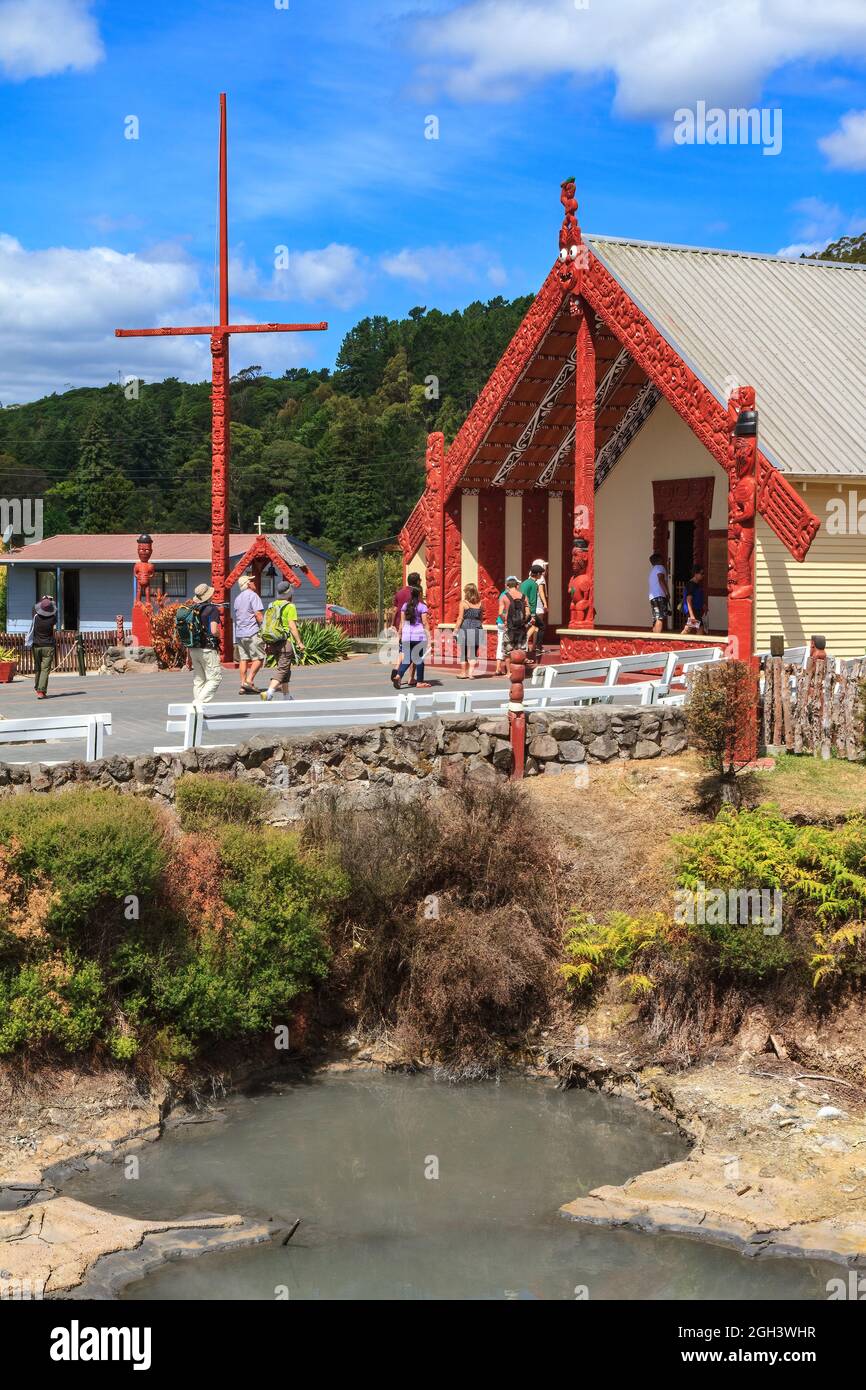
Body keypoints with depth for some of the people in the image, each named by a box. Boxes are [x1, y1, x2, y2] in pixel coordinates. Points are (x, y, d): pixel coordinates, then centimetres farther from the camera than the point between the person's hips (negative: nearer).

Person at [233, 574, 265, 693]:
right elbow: (258, 614, -16)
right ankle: (249, 681, -14)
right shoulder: (253, 595, -7)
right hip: (252, 633, -8)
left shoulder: (238, 598, 18)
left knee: (243, 659, 7)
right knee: (259, 658, -3)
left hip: (239, 633, 8)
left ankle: (243, 685, 4)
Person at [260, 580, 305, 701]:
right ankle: (269, 692, -25)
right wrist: (299, 642, -10)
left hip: (272, 643, 7)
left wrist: (266, 643, 19)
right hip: (286, 642, -7)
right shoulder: (290, 607, -9)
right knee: (282, 669, -7)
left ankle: (286, 696, 25)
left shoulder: (272, 606, 12)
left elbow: (266, 625, 13)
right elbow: (292, 626, -15)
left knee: (285, 669, 19)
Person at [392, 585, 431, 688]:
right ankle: (419, 682, 6)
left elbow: (402, 622, 8)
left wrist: (400, 634, 15)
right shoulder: (422, 606, -5)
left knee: (407, 657, 9)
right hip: (419, 635, -4)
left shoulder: (405, 605, 8)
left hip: (407, 634, 4)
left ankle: (398, 675, -11)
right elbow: (424, 622, -7)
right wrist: (428, 634, -2)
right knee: (419, 658, 4)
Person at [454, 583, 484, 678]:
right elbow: (480, 618, 8)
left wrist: (456, 629, -2)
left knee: (463, 652, 7)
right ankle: (471, 673, 1)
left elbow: (460, 618, -8)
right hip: (477, 628, 3)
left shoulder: (463, 603, -6)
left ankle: (463, 673, 11)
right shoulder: (479, 603, 4)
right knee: (473, 653, 7)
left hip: (465, 628, -3)